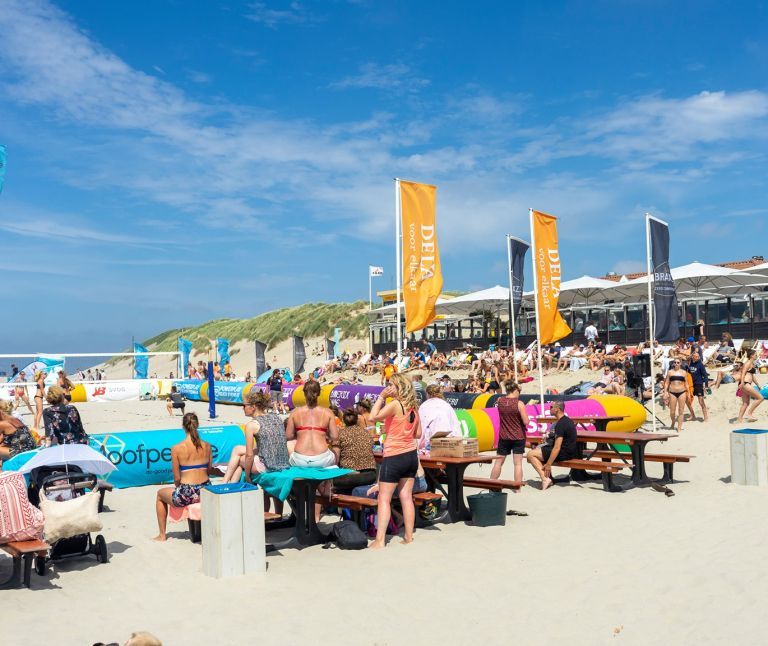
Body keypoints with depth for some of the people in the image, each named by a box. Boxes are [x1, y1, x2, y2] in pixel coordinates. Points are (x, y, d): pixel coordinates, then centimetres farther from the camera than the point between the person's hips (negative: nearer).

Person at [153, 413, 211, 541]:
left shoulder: (176, 448, -11)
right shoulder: (207, 446, 0)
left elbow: (177, 478, -5)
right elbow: (209, 470, 8)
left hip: (187, 495, -4)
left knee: (160, 494, 29)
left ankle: (162, 534, 36)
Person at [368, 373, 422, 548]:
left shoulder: (394, 404, -15)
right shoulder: (412, 407, 7)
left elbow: (373, 417, -19)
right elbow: (418, 434, 12)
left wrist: (381, 397, -11)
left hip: (394, 456, -7)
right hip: (411, 455, 7)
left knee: (384, 499, -3)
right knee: (406, 497, 11)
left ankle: (380, 540, -5)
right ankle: (408, 536, 15)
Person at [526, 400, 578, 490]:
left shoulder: (560, 424, -21)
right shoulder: (568, 420, 11)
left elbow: (557, 448, -26)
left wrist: (548, 465, -22)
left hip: (564, 453, -10)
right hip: (570, 451, 10)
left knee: (531, 454, -9)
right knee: (538, 449, 24)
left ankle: (545, 478, -17)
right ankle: (548, 477, 14)